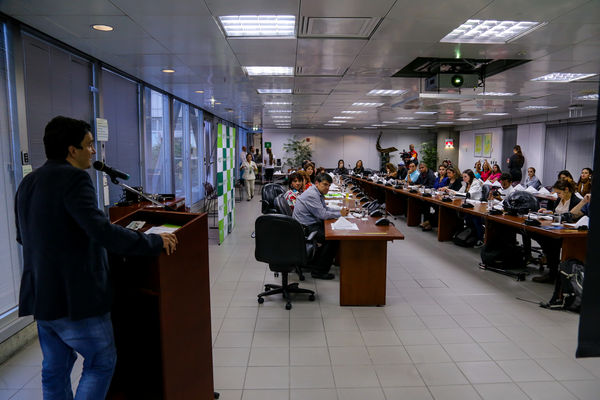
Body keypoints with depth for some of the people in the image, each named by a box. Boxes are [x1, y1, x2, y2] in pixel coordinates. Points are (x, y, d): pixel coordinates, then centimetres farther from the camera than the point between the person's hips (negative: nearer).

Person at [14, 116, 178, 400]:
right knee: (102, 362, 7)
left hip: (40, 295, 9)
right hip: (74, 297, -9)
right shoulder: (73, 178, -18)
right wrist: (155, 242, -22)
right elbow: (101, 231, -28)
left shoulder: (28, 182, 11)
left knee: (55, 367, 20)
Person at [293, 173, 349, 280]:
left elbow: (325, 209, 20)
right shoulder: (312, 194, -20)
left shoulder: (318, 193, 13)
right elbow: (322, 214, -22)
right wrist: (340, 214, -10)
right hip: (304, 229, -11)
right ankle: (319, 271, -10)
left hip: (310, 224, 11)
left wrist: (340, 210, 5)